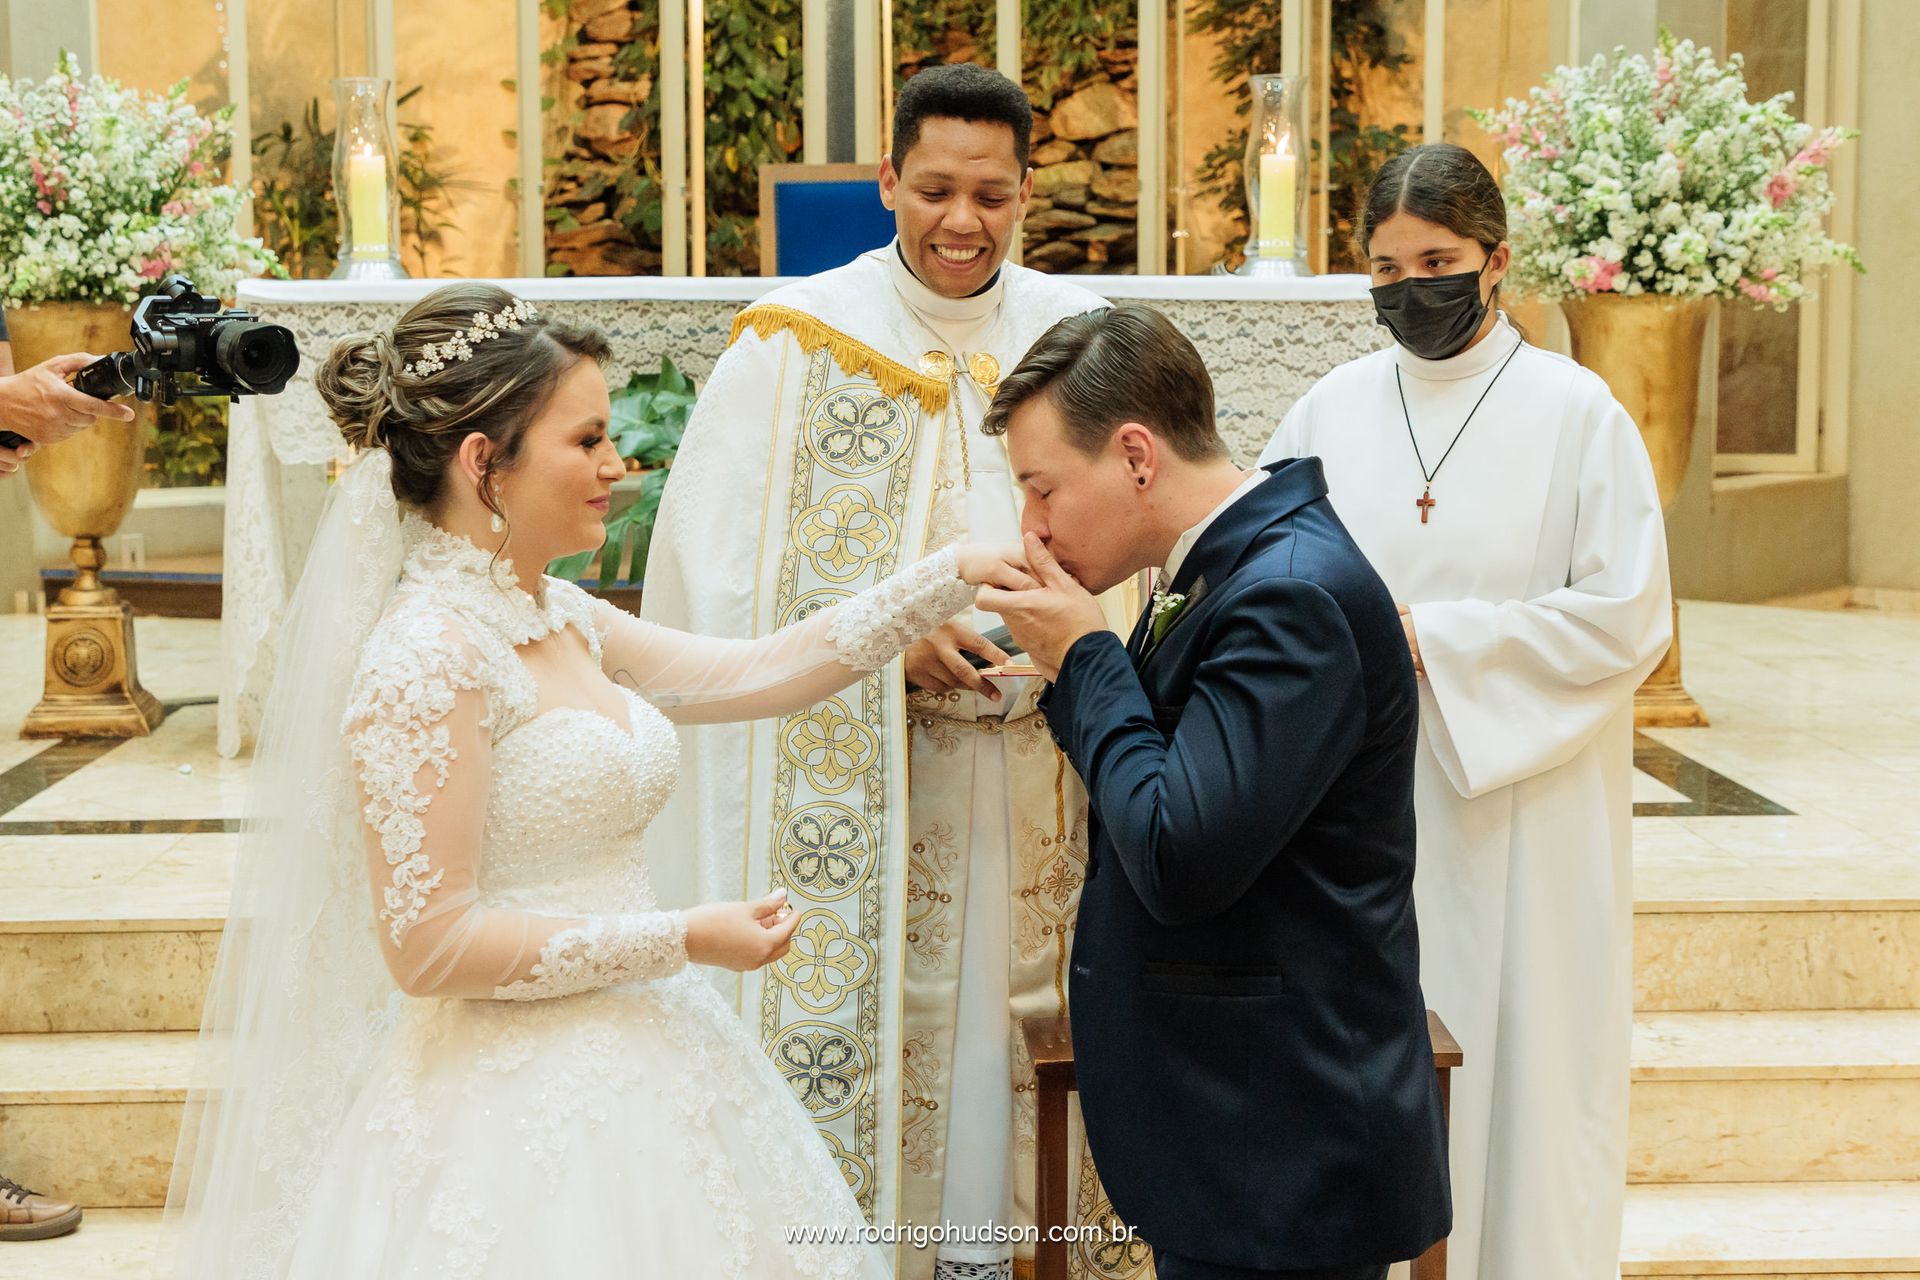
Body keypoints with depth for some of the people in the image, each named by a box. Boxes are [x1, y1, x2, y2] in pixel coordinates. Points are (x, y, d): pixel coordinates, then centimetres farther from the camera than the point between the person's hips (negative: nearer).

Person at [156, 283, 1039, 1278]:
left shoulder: (558, 619, 8)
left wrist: (950, 576, 9)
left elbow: (755, 672, 14)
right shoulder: (426, 656, -19)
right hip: (522, 1115, -9)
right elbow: (427, 944, -21)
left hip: (622, 1075, 9)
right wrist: (679, 941, -17)